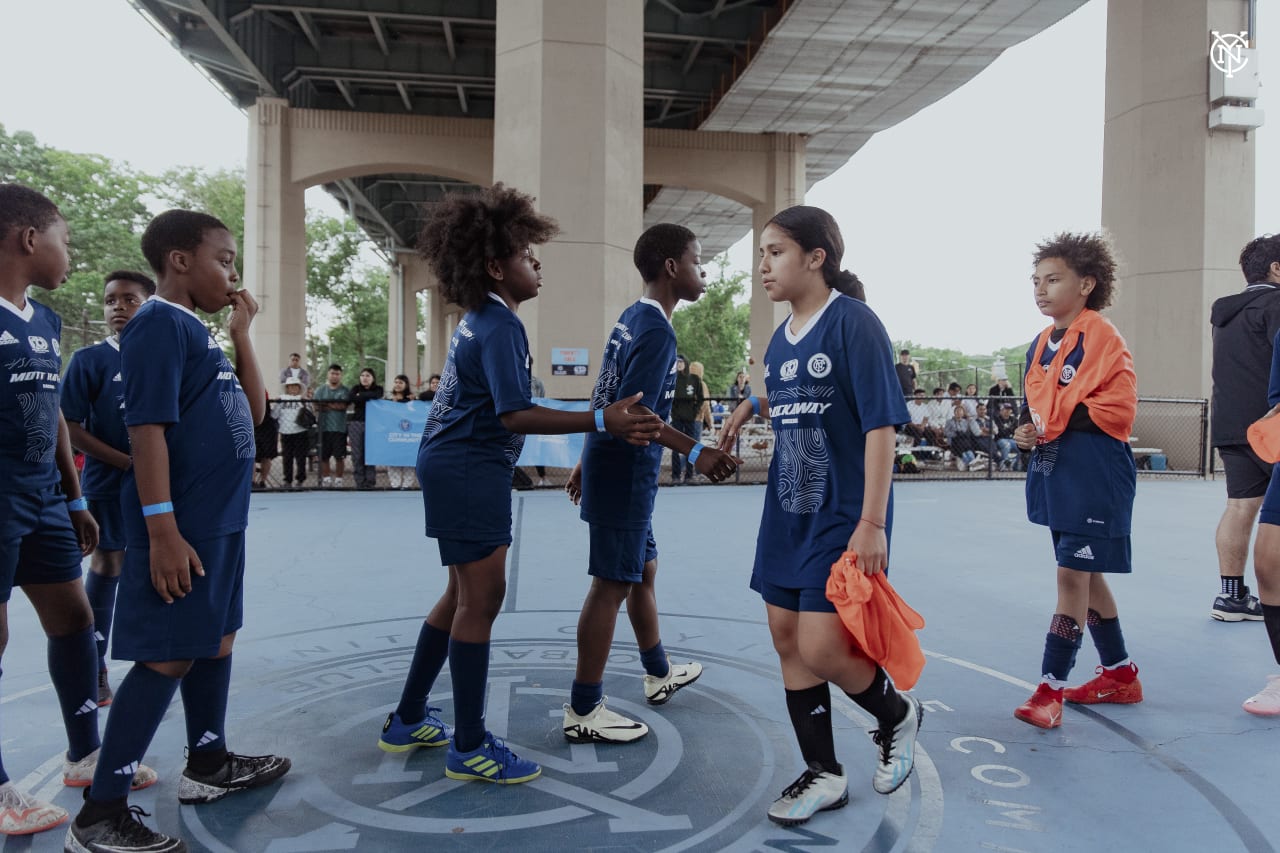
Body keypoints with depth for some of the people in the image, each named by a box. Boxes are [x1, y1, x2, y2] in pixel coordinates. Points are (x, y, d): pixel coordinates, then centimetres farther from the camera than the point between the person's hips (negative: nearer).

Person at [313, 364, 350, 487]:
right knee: (324, 456, 4)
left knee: (339, 456, 0)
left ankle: (338, 480, 10)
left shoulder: (345, 391, 5)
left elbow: (343, 406, -10)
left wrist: (326, 405, -11)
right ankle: (326, 480, 14)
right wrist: (334, 406, -12)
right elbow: (316, 407, 0)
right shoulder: (320, 390, 11)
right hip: (324, 427, 2)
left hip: (339, 428, -2)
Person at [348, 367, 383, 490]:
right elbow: (352, 398, -9)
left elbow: (375, 396, -15)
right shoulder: (356, 388, 12)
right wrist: (368, 397, -7)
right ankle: (360, 482, 2)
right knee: (357, 454, -2)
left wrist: (360, 396, -4)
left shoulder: (378, 389, 8)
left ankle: (370, 482, 0)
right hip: (356, 422, 2)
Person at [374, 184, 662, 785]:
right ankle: (469, 748, 7)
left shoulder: (477, 319, 13)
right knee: (481, 599, -4)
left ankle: (407, 722, 28)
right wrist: (601, 421, -31)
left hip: (457, 465, 10)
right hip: (469, 470, -10)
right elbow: (515, 415, -26)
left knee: (465, 595, 17)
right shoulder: (499, 326, -17)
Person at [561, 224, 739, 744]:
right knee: (613, 584, -2)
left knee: (644, 570, 21)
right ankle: (583, 712, 8)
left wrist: (586, 463, 22)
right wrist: (697, 453, -23)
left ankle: (659, 675, 39)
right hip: (626, 472, -10)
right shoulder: (657, 330, -16)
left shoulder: (631, 319, 12)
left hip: (609, 464, 10)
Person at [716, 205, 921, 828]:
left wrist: (872, 523, -20)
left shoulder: (852, 322, -12)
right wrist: (754, 407, 6)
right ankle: (823, 775, 27)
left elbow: (881, 425, -17)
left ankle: (897, 715, 25)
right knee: (787, 640, 9)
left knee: (821, 650, -8)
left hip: (843, 519, -8)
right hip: (787, 517, 8)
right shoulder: (780, 339, 10)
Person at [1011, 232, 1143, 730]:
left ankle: (1050, 689, 1)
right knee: (1084, 575, 16)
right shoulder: (1040, 344, 12)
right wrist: (1028, 431, 1)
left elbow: (1118, 409, -18)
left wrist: (1059, 424, -17)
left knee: (1073, 575, -6)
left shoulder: (1101, 336, -12)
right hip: (1055, 474, 9)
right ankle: (1120, 675, 31)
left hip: (1094, 477, -9)